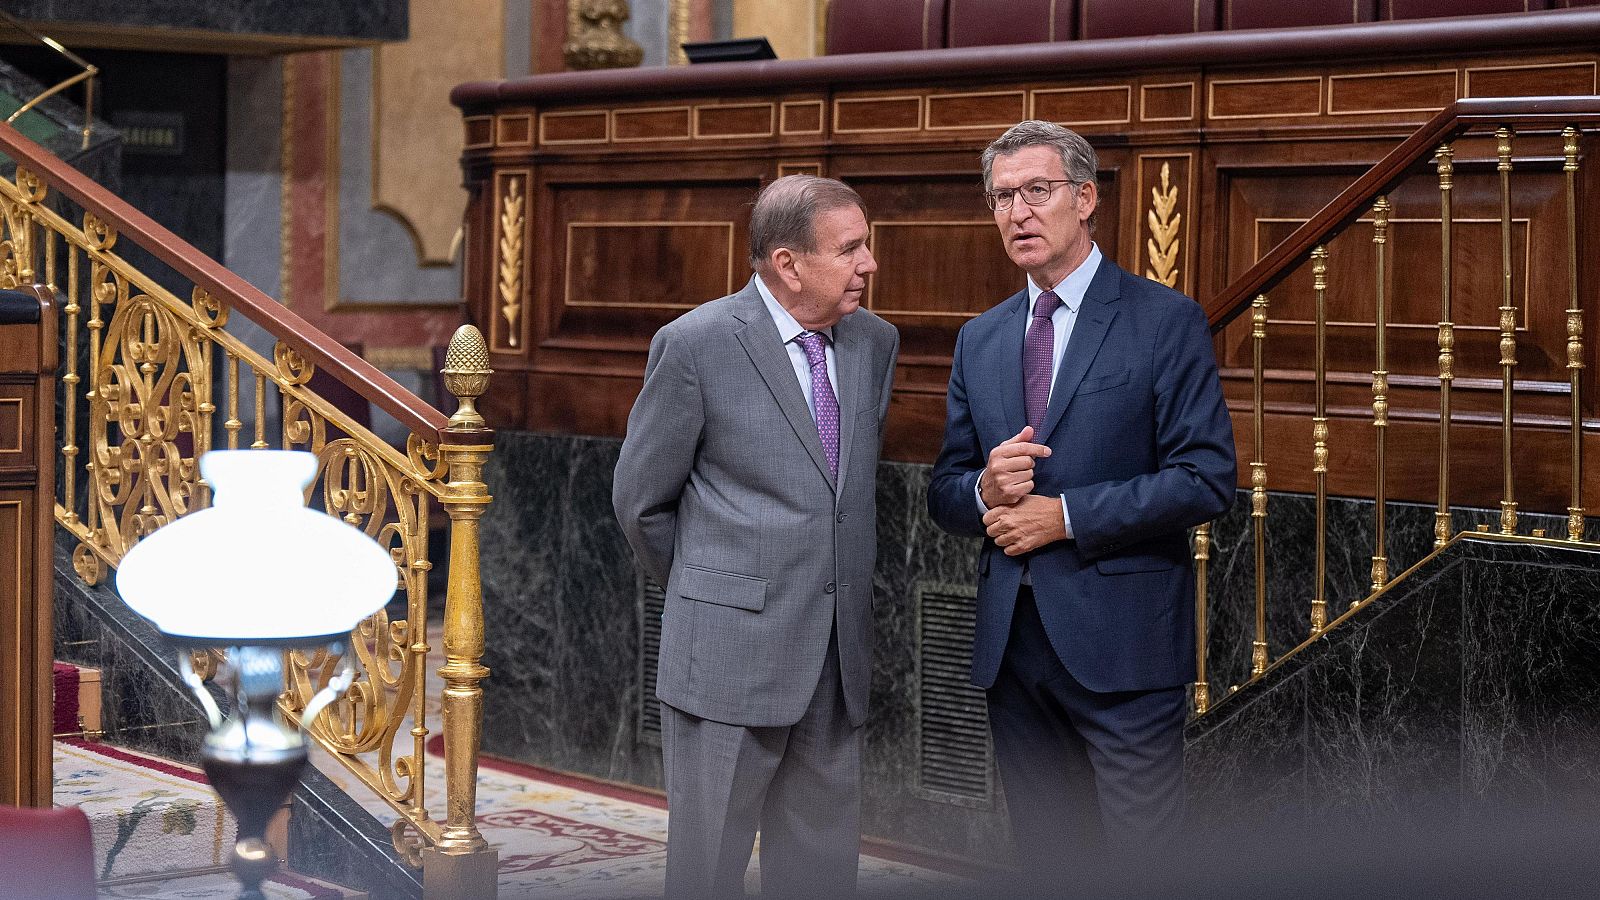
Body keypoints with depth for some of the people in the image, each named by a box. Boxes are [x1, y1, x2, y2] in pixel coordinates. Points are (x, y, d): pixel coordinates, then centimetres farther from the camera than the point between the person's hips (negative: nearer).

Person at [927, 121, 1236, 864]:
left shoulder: (1167, 321, -3)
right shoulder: (979, 340, 14)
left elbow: (1206, 478, -11)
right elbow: (944, 495, 15)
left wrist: (1065, 515, -14)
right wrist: (985, 489, -9)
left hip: (1120, 640, -5)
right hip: (1010, 640, 5)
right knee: (1043, 858, 13)